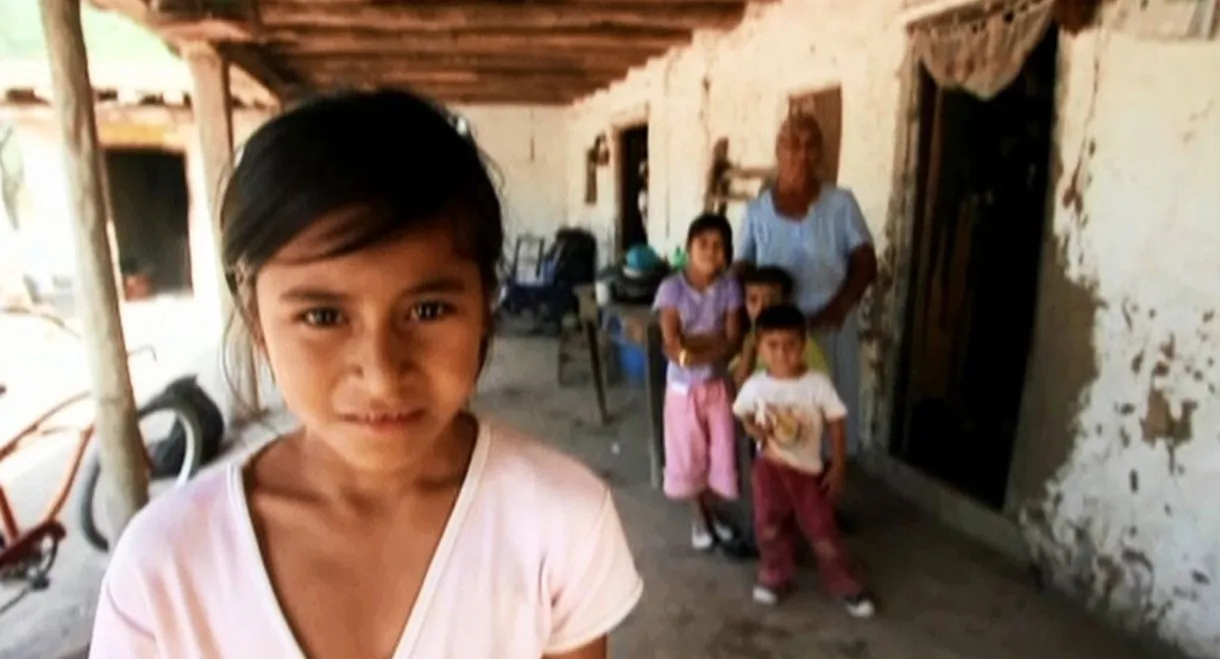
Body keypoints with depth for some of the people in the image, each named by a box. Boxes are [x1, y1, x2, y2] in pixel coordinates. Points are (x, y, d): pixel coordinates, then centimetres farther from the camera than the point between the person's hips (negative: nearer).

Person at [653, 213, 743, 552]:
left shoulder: (730, 288, -7)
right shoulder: (672, 287, -13)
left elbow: (734, 343, -14)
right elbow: (671, 345, -19)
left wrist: (694, 350, -27)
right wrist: (713, 339, -22)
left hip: (718, 383, 2)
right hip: (683, 386, -2)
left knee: (722, 450, 10)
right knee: (689, 454, 11)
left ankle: (712, 511, 35)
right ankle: (698, 518, 32)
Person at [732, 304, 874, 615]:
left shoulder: (818, 384, -16)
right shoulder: (756, 385, -11)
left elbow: (836, 424, -7)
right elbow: (742, 414, 7)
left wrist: (838, 467, -6)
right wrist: (756, 431, -14)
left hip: (809, 468, -1)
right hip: (770, 465, 2)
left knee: (822, 531, 6)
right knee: (769, 528, 9)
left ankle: (848, 588, 24)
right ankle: (775, 578, 33)